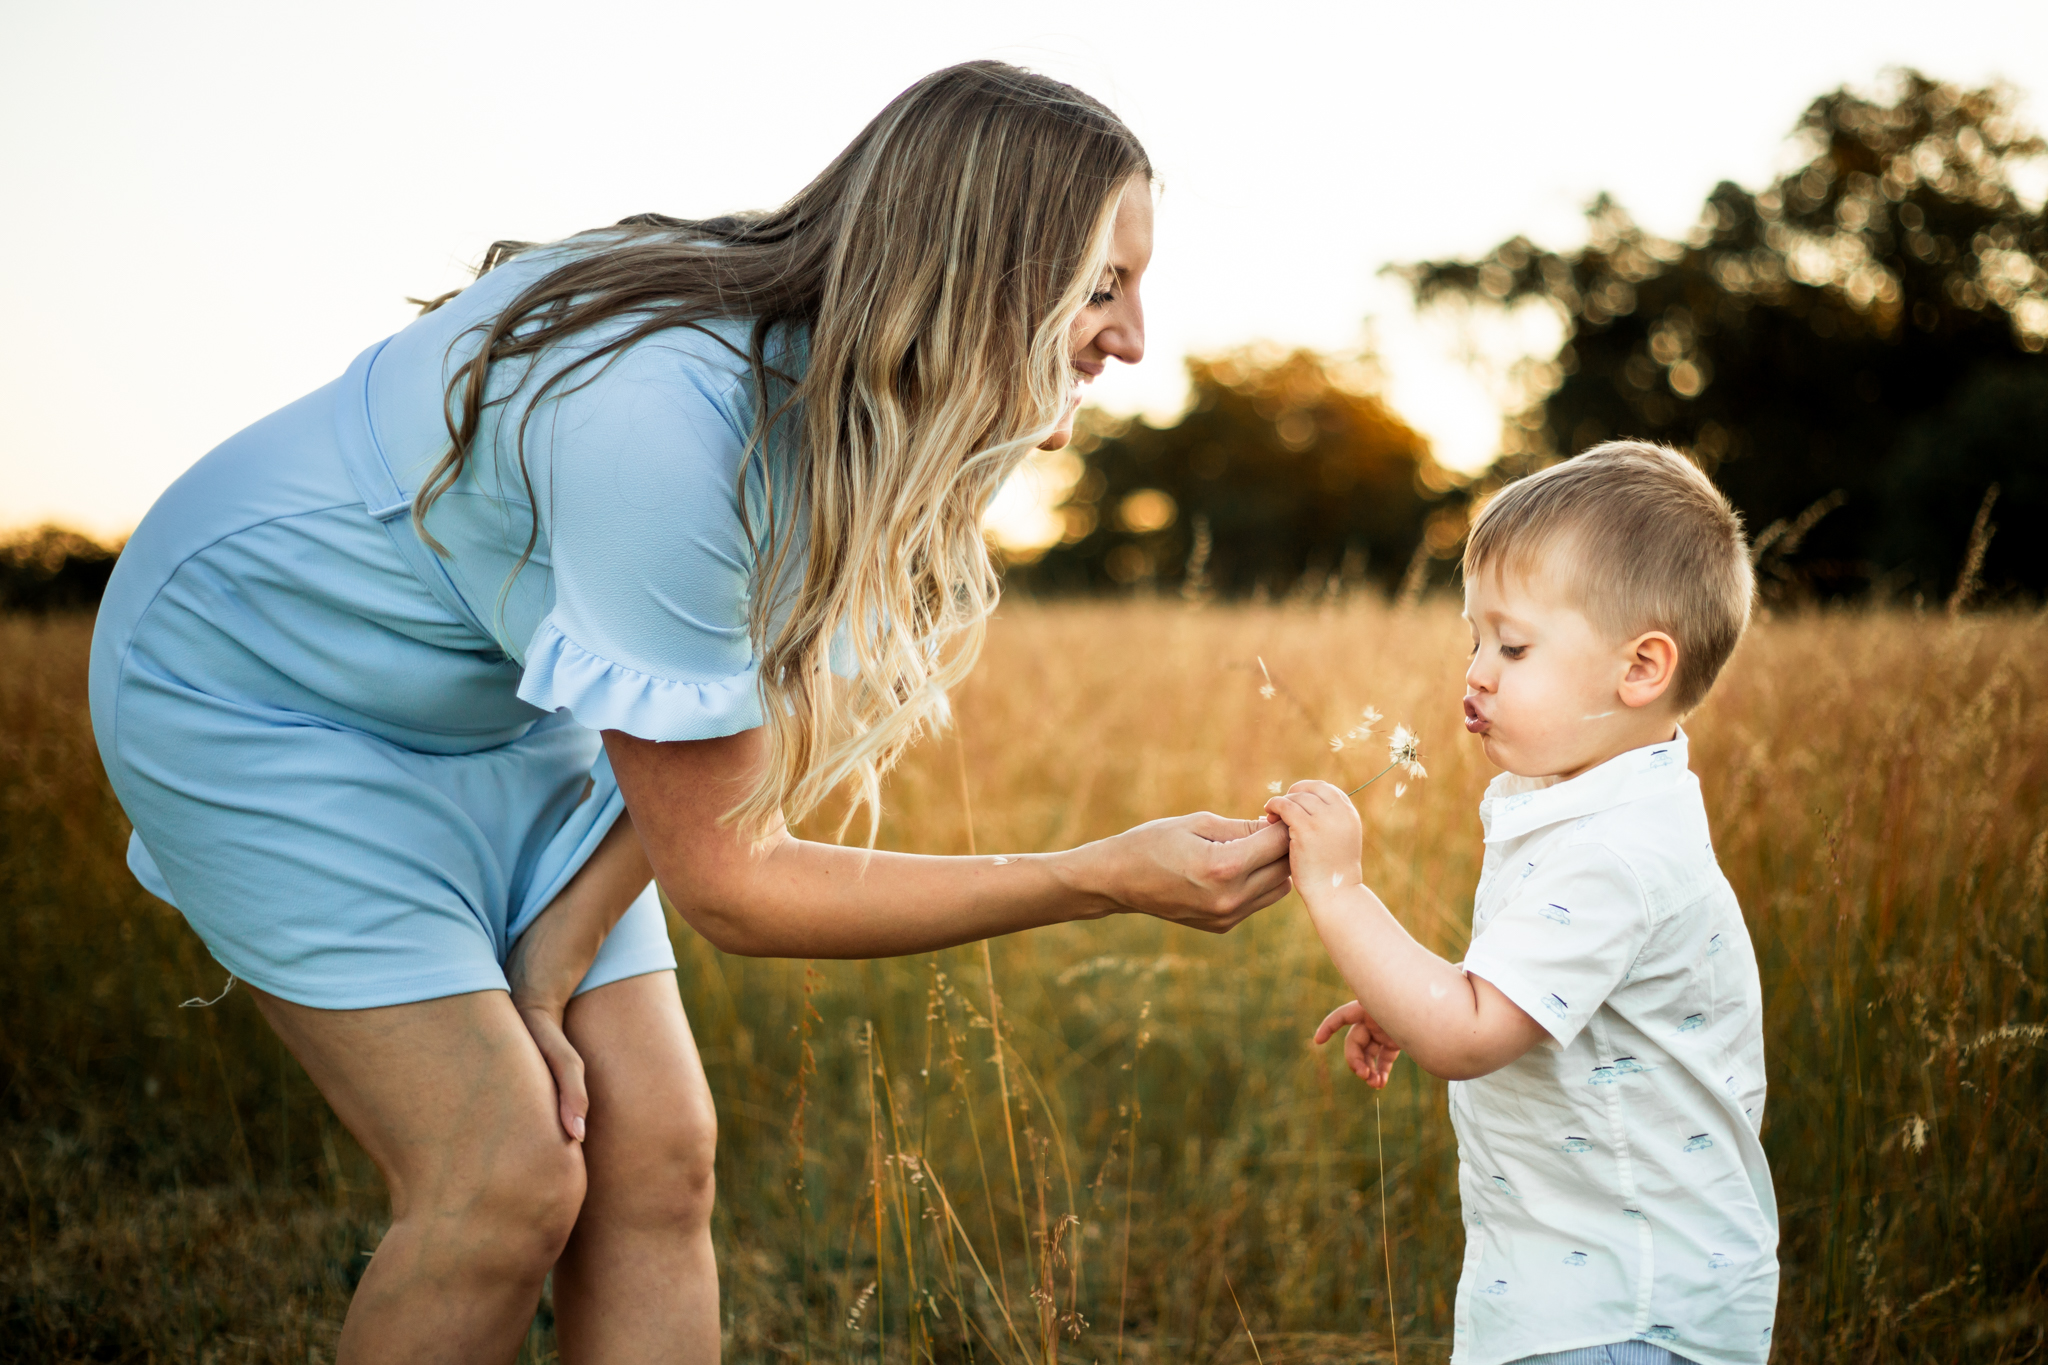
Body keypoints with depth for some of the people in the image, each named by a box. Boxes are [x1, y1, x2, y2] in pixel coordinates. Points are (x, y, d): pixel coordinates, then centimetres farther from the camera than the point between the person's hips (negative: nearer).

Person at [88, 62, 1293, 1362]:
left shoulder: (877, 417, -13)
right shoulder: (667, 420, -37)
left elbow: (724, 744, -3)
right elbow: (724, 878, -29)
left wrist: (540, 987, -8)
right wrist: (1115, 879, -30)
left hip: (501, 710, 7)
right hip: (253, 684, -7)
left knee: (656, 1162, -2)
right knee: (513, 1174, -15)